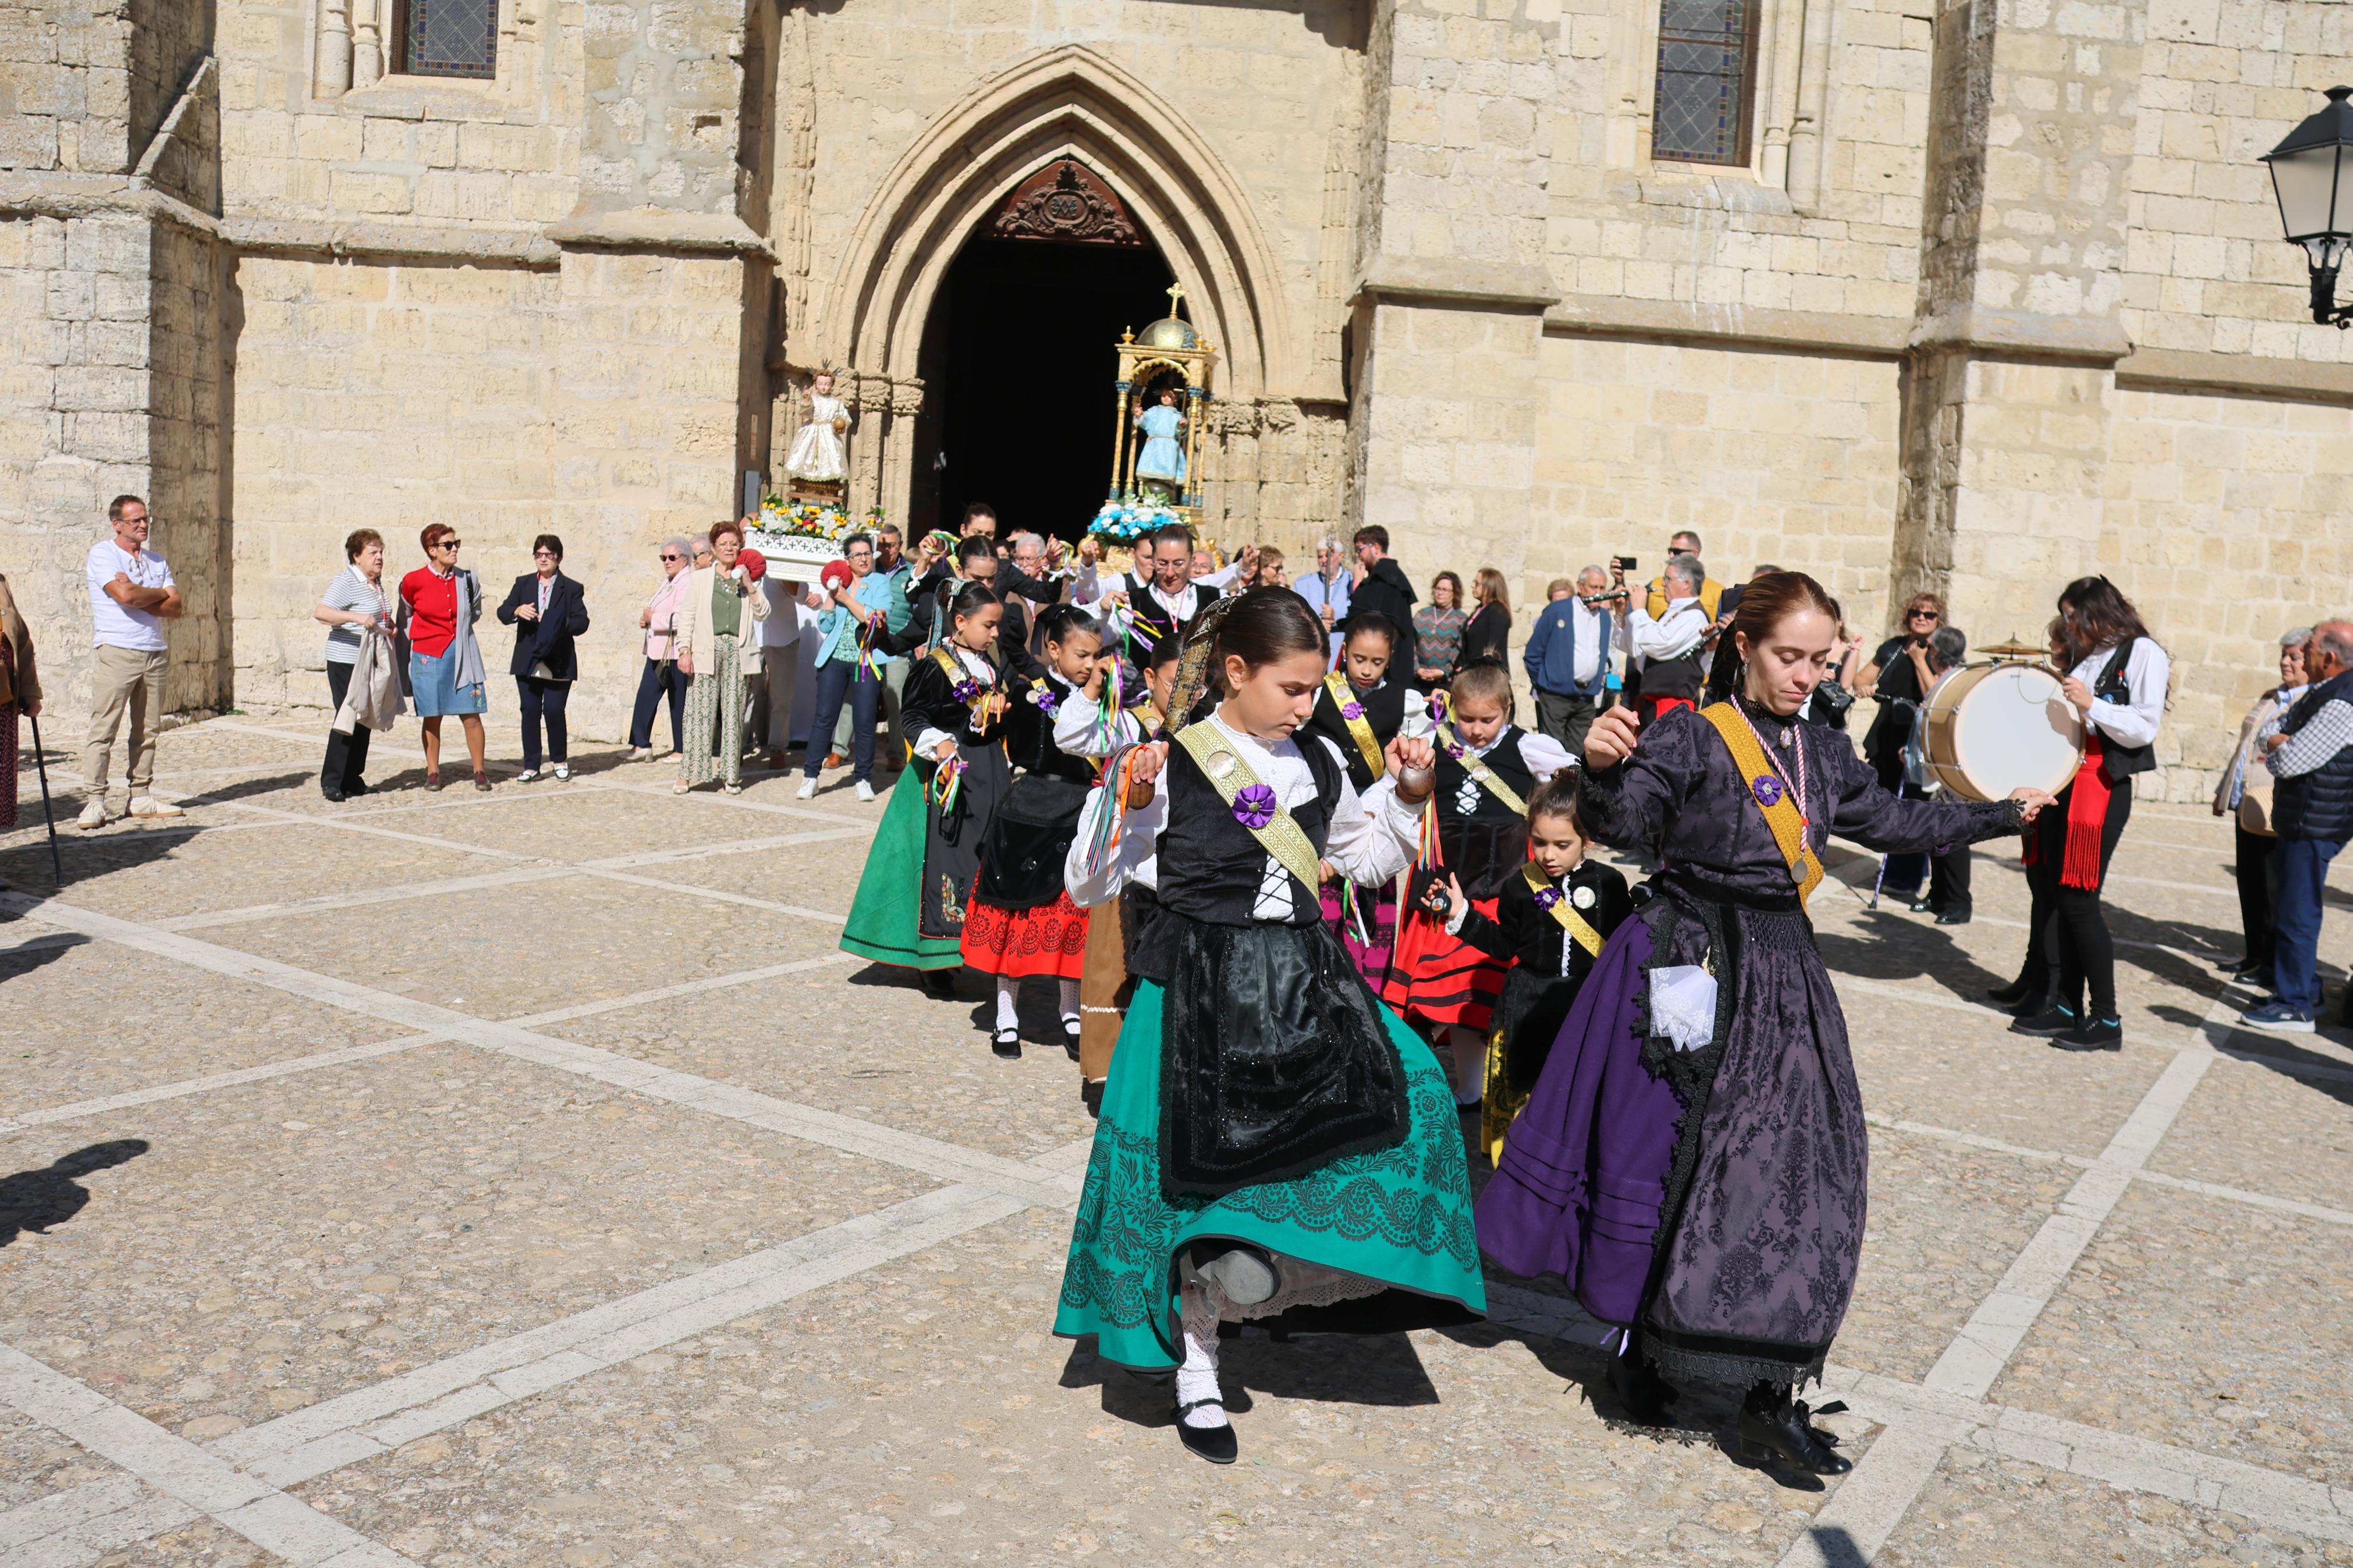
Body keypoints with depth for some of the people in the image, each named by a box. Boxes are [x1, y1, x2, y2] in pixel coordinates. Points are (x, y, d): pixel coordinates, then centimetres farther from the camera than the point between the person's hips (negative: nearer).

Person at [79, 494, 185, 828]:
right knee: (103, 729, -6)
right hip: (117, 652, -6)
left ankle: (142, 797, 12)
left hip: (155, 653, 6)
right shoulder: (102, 554, -1)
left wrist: (138, 597, -9)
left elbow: (175, 609, 5)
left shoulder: (156, 561, 16)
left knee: (147, 731, 7)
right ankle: (94, 801, -5)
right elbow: (124, 595, -17)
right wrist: (162, 593, -1)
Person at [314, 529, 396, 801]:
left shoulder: (377, 582, 13)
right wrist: (356, 617, -35)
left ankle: (353, 778, 18)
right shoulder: (346, 582, -12)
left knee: (365, 719, 10)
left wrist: (390, 626, 10)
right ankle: (332, 782, -4)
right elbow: (321, 613, -25)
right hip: (346, 662, -8)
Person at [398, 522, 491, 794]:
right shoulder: (413, 582, -4)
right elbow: (406, 617, 14)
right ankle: (433, 772, 15)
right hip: (427, 656, -1)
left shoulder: (466, 580, 1)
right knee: (432, 717, 5)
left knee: (471, 715, -2)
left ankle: (480, 771, 7)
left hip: (462, 655, 1)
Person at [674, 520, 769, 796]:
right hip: (706, 651, -2)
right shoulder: (700, 578, 9)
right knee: (700, 712, -5)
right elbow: (687, 615, 5)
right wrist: (684, 651, -5)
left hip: (737, 651, 2)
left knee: (733, 713, 2)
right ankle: (687, 774, -2)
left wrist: (749, 587, -4)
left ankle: (730, 774, 8)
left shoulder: (747, 578, 14)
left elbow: (763, 615, 8)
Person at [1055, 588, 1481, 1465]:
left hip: (1305, 986, 5)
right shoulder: (1171, 766, -9)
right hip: (1201, 991, -5)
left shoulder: (1318, 766, 7)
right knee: (1200, 1175, 1)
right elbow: (1088, 888, -6)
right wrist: (1125, 803, -21)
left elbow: (1368, 860, 23)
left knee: (1405, 1088, -13)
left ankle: (1278, 1269, 5)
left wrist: (1407, 795, 8)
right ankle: (1196, 1371, 23)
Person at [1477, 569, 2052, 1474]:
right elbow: (1618, 824, -21)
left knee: (1802, 1169, 1)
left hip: (1784, 976, 6)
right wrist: (1603, 770, -41)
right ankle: (1637, 1343, 21)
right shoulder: (1691, 738, -9)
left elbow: (1896, 824, 26)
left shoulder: (1822, 757, 11)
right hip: (1694, 968, -6)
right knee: (1668, 1162, 0)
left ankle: (1769, 1399, 8)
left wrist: (2002, 814, 30)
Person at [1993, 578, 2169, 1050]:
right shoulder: (2083, 659, 19)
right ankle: (2068, 1007, 13)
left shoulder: (2142, 653, -4)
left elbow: (2145, 728, -13)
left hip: (2103, 789, -8)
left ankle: (2106, 1019, 0)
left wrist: (2090, 704, -22)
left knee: (2078, 898, -9)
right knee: (2054, 891, 5)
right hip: (2062, 783, 8)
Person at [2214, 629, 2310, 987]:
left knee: (2272, 890, 1)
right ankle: (2255, 955, 25)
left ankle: (2274, 965, 11)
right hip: (2248, 807, 8)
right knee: (2249, 884, 14)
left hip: (2277, 815, -8)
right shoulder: (2272, 698, 17)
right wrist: (2225, 791, 23)